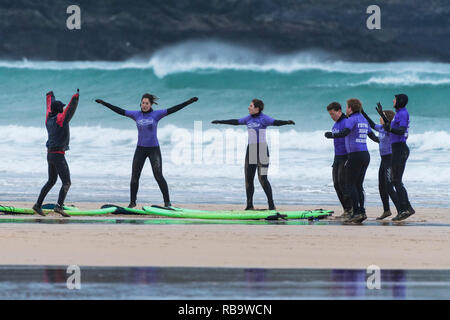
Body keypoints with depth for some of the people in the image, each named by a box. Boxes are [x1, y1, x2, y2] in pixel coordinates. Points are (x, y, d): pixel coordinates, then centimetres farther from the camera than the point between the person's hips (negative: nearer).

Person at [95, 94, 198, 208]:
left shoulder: (156, 114, -5)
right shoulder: (136, 115, 3)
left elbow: (173, 109, -10)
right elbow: (120, 111, 8)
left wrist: (190, 101, -17)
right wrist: (104, 103, 10)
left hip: (154, 149, -3)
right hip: (140, 149, 3)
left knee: (158, 176, -10)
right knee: (134, 176, 3)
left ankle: (167, 202, -3)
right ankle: (132, 202, 17)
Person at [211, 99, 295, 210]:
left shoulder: (264, 118, -8)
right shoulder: (249, 118, 12)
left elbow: (275, 122, -23)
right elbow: (236, 122, 25)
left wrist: (287, 122, -42)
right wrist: (220, 122, 34)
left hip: (262, 150, -7)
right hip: (251, 150, 7)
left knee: (262, 179, -12)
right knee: (248, 179, 6)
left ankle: (271, 204, -5)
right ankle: (249, 205, 14)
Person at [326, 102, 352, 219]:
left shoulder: (346, 123, -15)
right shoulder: (335, 125, 15)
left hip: (346, 157, -9)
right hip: (337, 157, 9)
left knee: (343, 182, -13)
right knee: (336, 183, 5)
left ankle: (350, 209, -8)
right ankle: (346, 209, 9)